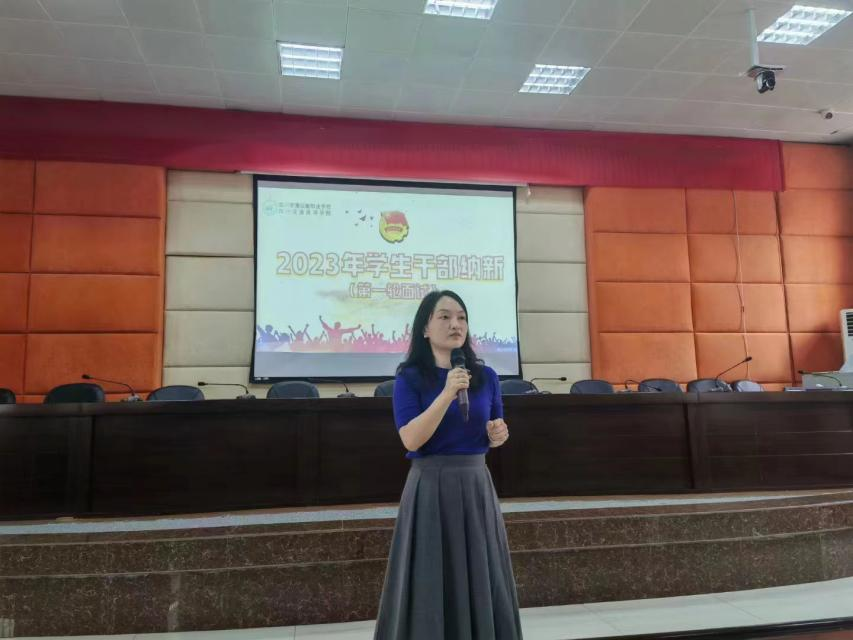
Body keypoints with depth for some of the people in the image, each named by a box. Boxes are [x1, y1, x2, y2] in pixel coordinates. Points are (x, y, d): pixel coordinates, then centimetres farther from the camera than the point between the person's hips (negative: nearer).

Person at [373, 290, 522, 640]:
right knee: (431, 585, 4)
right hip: (430, 487, -4)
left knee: (480, 583, 12)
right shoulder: (410, 377, -7)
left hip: (476, 485, 4)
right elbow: (411, 439, -17)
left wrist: (499, 435, -7)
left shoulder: (486, 376, 4)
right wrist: (447, 394, -25)